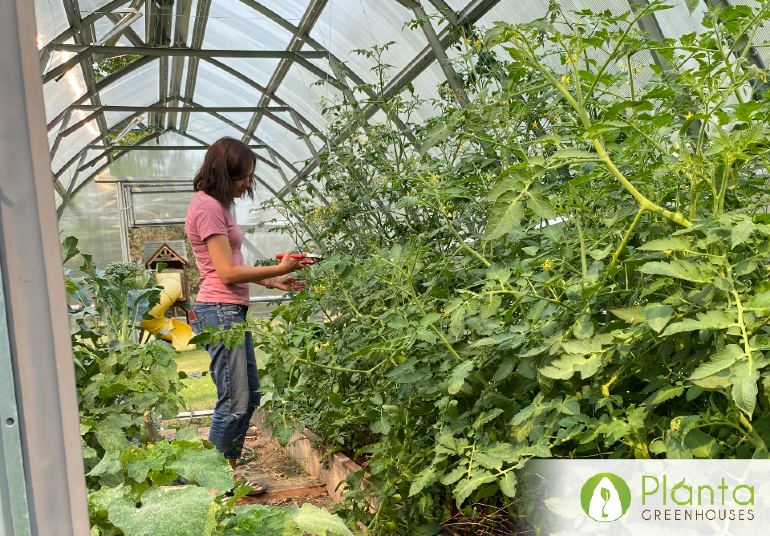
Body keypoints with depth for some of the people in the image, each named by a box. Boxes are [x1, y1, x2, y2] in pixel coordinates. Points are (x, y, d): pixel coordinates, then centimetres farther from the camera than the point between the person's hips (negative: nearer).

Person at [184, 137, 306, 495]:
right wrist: (279, 269, -10)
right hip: (219, 311, -10)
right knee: (234, 402, -3)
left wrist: (271, 281, 8)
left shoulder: (218, 205, 17)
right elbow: (228, 272, -17)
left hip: (232, 311, 10)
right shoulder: (207, 207, -13)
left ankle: (229, 467, 28)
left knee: (249, 396, 16)